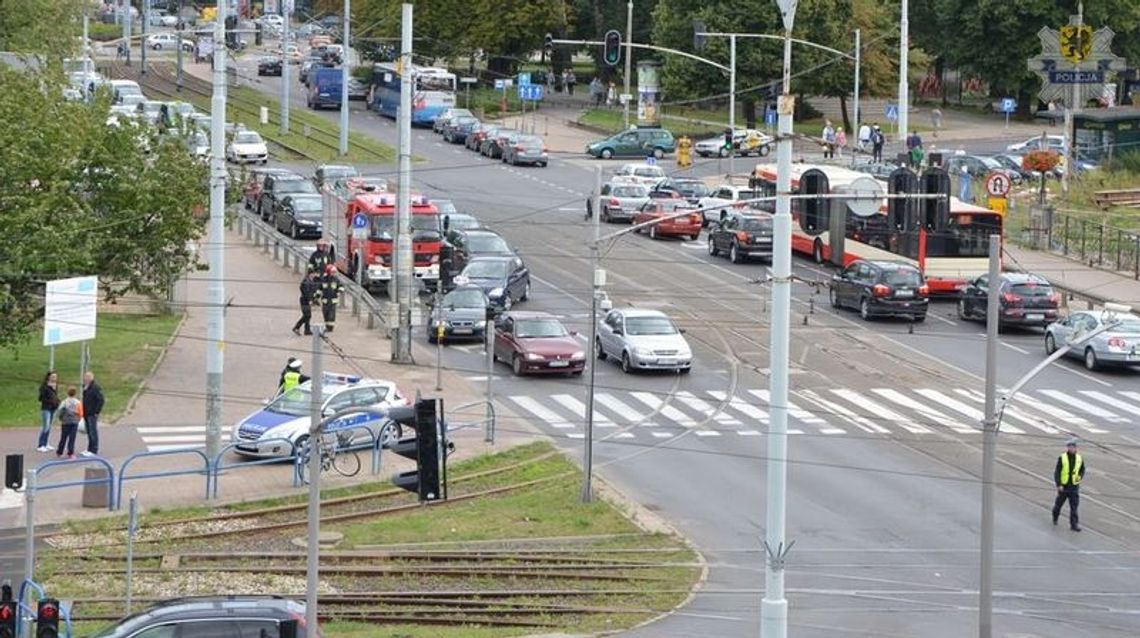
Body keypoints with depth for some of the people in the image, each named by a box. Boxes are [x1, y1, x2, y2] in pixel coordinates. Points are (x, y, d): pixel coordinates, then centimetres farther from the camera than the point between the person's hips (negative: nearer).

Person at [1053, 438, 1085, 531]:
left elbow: (1083, 469, 15)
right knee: (1059, 503, 15)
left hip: (1074, 486, 2)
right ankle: (1055, 518, 41)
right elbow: (1057, 472, -10)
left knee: (1074, 506, -4)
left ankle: (1074, 524, -2)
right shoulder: (1062, 458, -10)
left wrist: (1080, 476, -6)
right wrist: (1058, 485, -17)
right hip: (1063, 486, -2)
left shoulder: (1079, 458, 0)